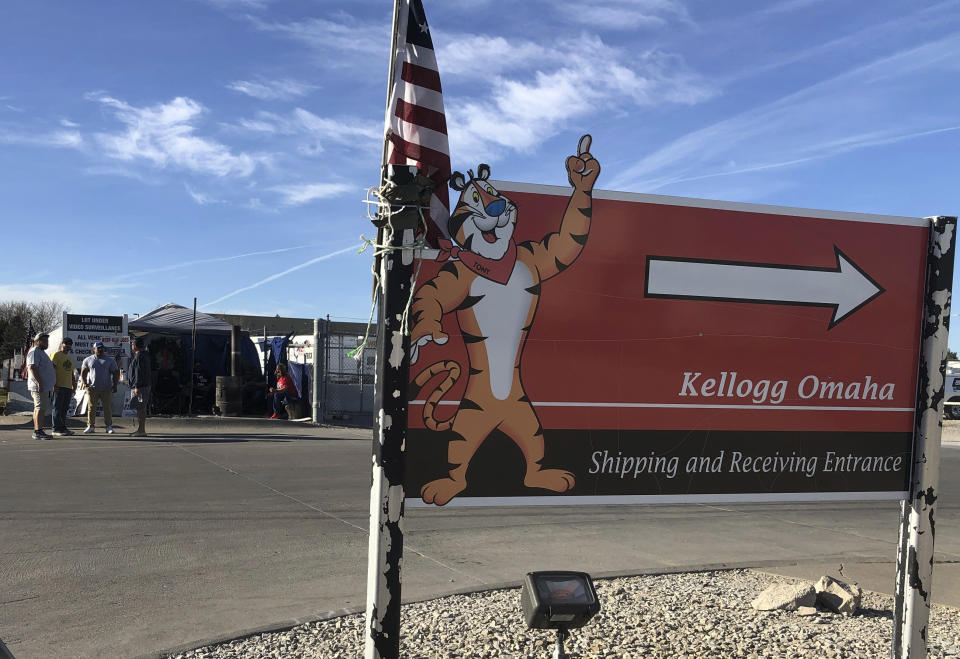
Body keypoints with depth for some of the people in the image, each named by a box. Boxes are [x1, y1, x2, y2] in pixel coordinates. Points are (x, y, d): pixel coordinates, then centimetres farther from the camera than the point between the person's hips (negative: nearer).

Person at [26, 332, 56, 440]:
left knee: (39, 408, 10)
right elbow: (32, 367, -20)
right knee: (40, 408, -13)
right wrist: (39, 382, -26)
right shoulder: (34, 352, -10)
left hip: (45, 386, 10)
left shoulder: (41, 353, 23)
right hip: (40, 386, -10)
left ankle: (36, 431, 13)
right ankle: (39, 431, -16)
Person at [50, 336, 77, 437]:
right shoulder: (56, 355, -3)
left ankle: (63, 428, 14)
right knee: (57, 408, -6)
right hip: (59, 386, -8)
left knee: (64, 409, 10)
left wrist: (74, 385, 19)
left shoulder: (70, 358, 22)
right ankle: (56, 429, -5)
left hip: (68, 387, 8)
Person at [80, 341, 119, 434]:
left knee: (108, 408, -1)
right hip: (92, 388, 0)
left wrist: (115, 385, -2)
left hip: (106, 389, 0)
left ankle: (109, 426, 4)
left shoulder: (110, 360, 8)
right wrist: (86, 384, -4)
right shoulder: (88, 360, 9)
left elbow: (115, 373, 8)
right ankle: (90, 426, 3)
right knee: (91, 408, -2)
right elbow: (83, 373, 9)